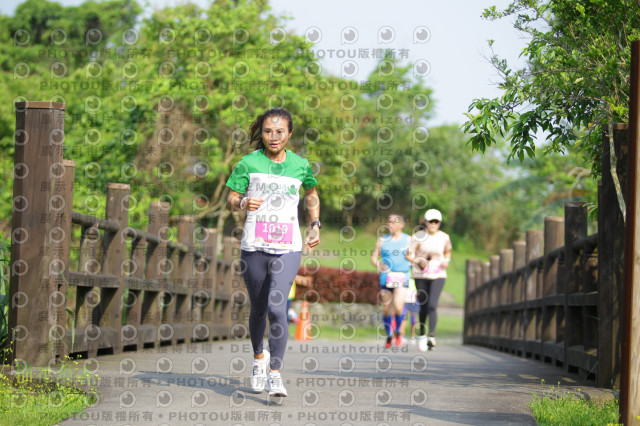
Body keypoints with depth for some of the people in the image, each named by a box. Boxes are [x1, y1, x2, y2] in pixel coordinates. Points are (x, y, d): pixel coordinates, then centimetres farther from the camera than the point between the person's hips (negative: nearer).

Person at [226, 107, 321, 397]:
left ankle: (275, 373, -13)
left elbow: (312, 195, 25)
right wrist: (243, 203, -20)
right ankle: (259, 357, 40)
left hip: (288, 250, -1)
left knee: (277, 307, -18)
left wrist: (315, 226, 16)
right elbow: (230, 201, 1)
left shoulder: (300, 166, 5)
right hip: (254, 248, 1)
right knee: (258, 309, 13)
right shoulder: (248, 163, 0)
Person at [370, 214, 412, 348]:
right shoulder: (382, 240, 9)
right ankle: (389, 336, 21)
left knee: (398, 307, -18)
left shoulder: (408, 240, 6)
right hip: (386, 277, 2)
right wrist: (378, 264, -10)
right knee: (386, 309, 4)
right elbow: (374, 257, 9)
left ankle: (397, 331, 6)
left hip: (402, 277, -2)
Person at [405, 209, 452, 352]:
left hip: (438, 276, 0)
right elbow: (409, 255, -6)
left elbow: (447, 252, 20)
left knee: (432, 305, -17)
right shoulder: (418, 237, -6)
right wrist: (418, 261, -24)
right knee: (423, 306, 8)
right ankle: (422, 335, 27)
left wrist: (446, 261, 1)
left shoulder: (444, 237, 1)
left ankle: (432, 337, -22)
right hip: (421, 275, 0)